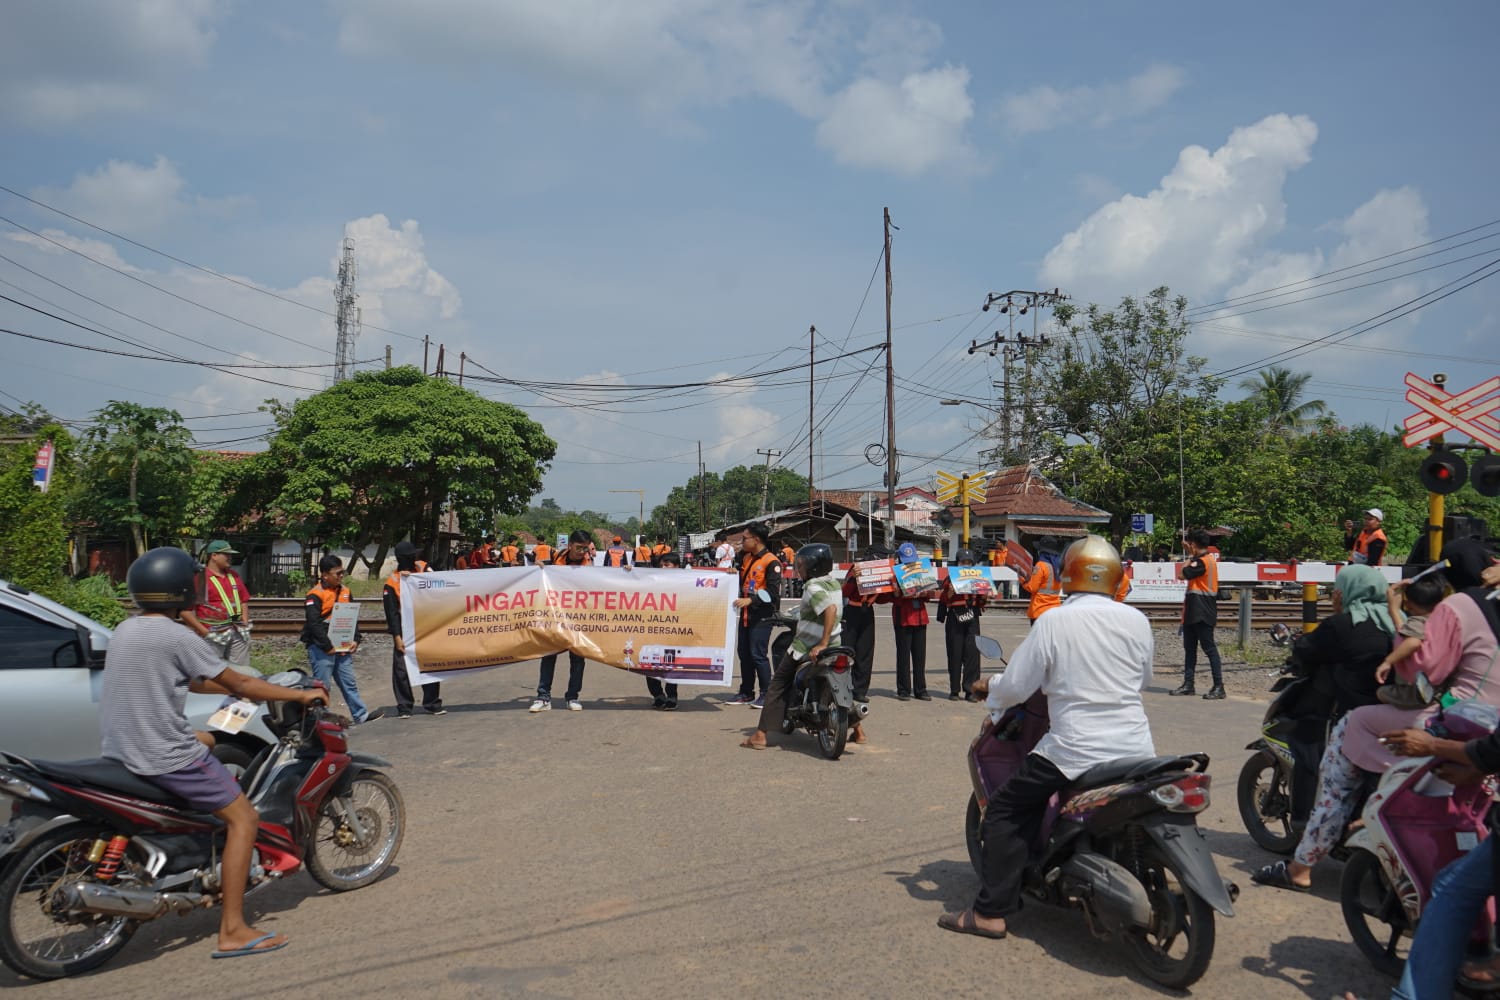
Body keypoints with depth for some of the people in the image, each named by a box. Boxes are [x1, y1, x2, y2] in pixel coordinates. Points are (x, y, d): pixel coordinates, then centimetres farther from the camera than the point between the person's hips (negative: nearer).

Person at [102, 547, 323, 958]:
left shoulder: (126, 630, 10)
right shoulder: (175, 637, -17)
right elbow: (238, 684, -11)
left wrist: (238, 687, 24)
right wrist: (301, 695, -2)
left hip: (121, 750, 10)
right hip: (165, 756, -10)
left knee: (207, 742, 33)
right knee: (243, 819, -3)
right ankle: (232, 931, -6)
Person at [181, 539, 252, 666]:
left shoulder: (234, 576, 12)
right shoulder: (199, 578, -10)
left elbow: (243, 600, 20)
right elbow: (185, 610, -12)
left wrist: (245, 625, 9)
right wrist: (205, 632, -14)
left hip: (238, 632, 7)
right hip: (214, 635, -6)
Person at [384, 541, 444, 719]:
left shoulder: (422, 572, 7)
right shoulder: (392, 582, -5)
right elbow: (391, 613, -7)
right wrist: (397, 637, -13)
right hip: (404, 633, -4)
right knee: (402, 670, 0)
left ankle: (432, 703, 16)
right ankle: (404, 707, 10)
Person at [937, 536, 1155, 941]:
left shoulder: (1054, 622, -9)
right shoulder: (1136, 621, 3)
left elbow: (1016, 686, -7)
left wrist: (988, 687, 14)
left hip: (1076, 751, -5)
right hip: (1137, 751, 5)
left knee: (1006, 811, 7)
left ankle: (991, 911, 4)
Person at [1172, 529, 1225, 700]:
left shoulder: (1202, 561, -16)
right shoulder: (1208, 558, 15)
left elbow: (1182, 574, -17)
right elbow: (1185, 573, 19)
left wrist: (1190, 555, -7)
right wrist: (1190, 555, 13)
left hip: (1202, 613, -10)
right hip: (1193, 612, 10)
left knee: (1209, 648, -8)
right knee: (1189, 648, 12)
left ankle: (1219, 687, -6)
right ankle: (1188, 684, 17)